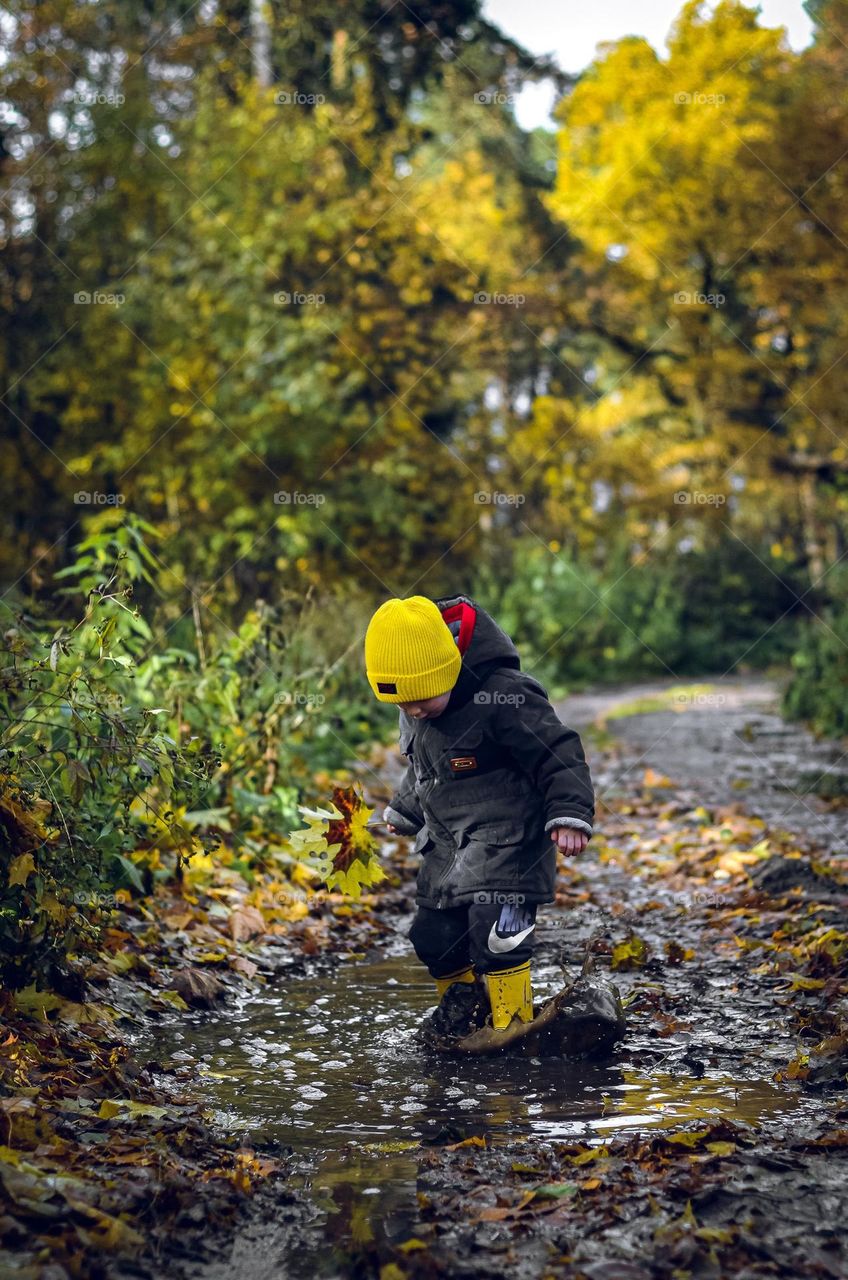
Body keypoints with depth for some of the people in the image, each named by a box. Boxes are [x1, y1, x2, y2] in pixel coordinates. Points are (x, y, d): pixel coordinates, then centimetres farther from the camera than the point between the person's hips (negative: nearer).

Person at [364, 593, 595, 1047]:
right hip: (446, 847, 8)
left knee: (495, 938, -16)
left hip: (504, 843, -8)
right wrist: (402, 811, 29)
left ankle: (510, 1026, -1)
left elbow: (559, 754, -18)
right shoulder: (415, 713, 3)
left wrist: (569, 815, -25)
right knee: (435, 937, 11)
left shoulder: (504, 697, -22)